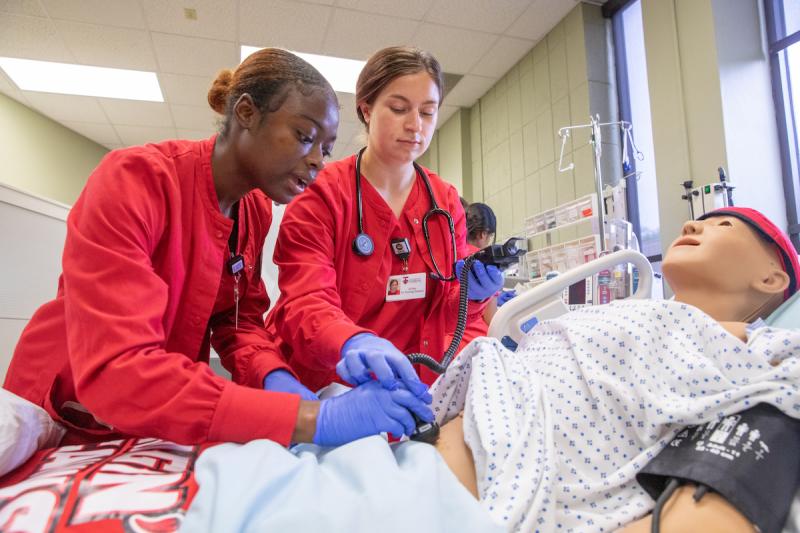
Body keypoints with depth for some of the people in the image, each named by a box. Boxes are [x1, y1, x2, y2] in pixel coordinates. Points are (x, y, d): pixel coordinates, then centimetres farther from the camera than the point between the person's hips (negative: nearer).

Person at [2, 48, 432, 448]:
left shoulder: (257, 208, -4)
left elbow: (239, 318, -2)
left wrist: (275, 378, -24)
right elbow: (113, 371, -33)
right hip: (67, 425, -4)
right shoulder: (134, 179, -24)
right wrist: (309, 419, -40)